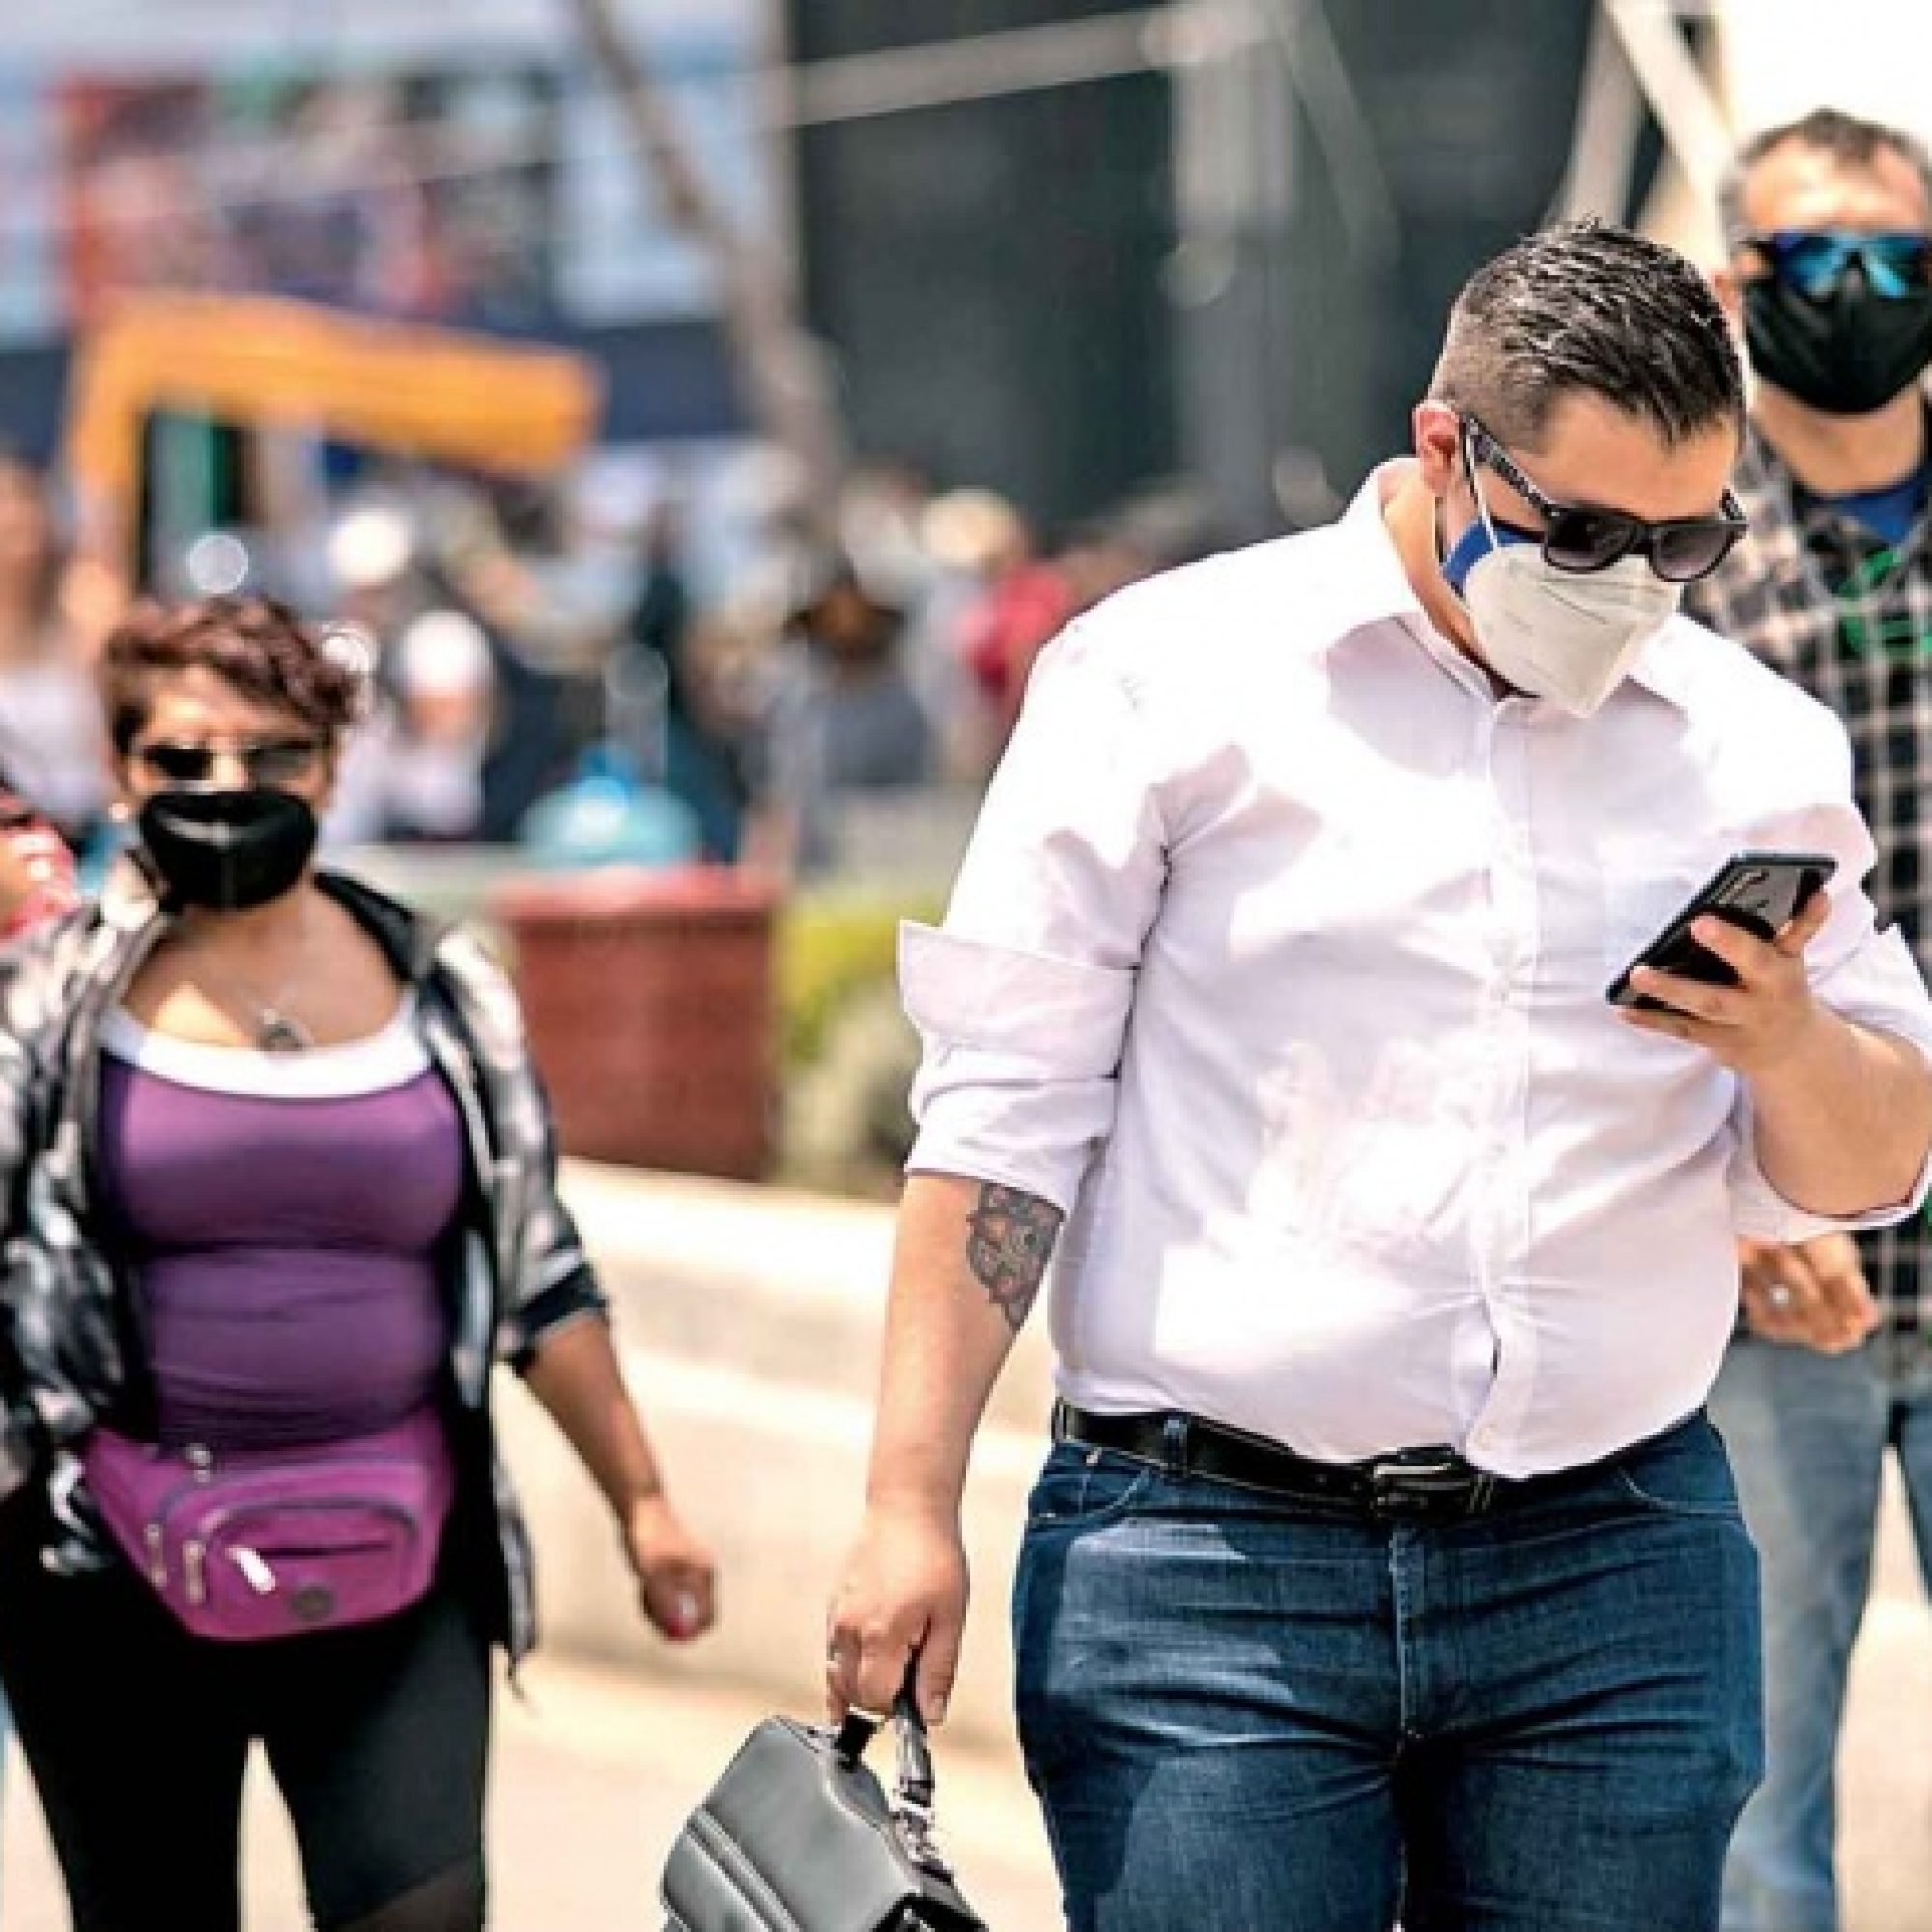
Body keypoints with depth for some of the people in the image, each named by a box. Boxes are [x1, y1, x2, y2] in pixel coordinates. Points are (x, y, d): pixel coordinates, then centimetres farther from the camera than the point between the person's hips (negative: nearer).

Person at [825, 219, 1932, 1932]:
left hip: (1619, 1583, 3)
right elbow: (1003, 1114, -1)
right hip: (1209, 1559, -3)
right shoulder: (1174, 676, 1)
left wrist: (1790, 1047, -11)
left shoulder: (1757, 744, 10)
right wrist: (911, 1507, -7)